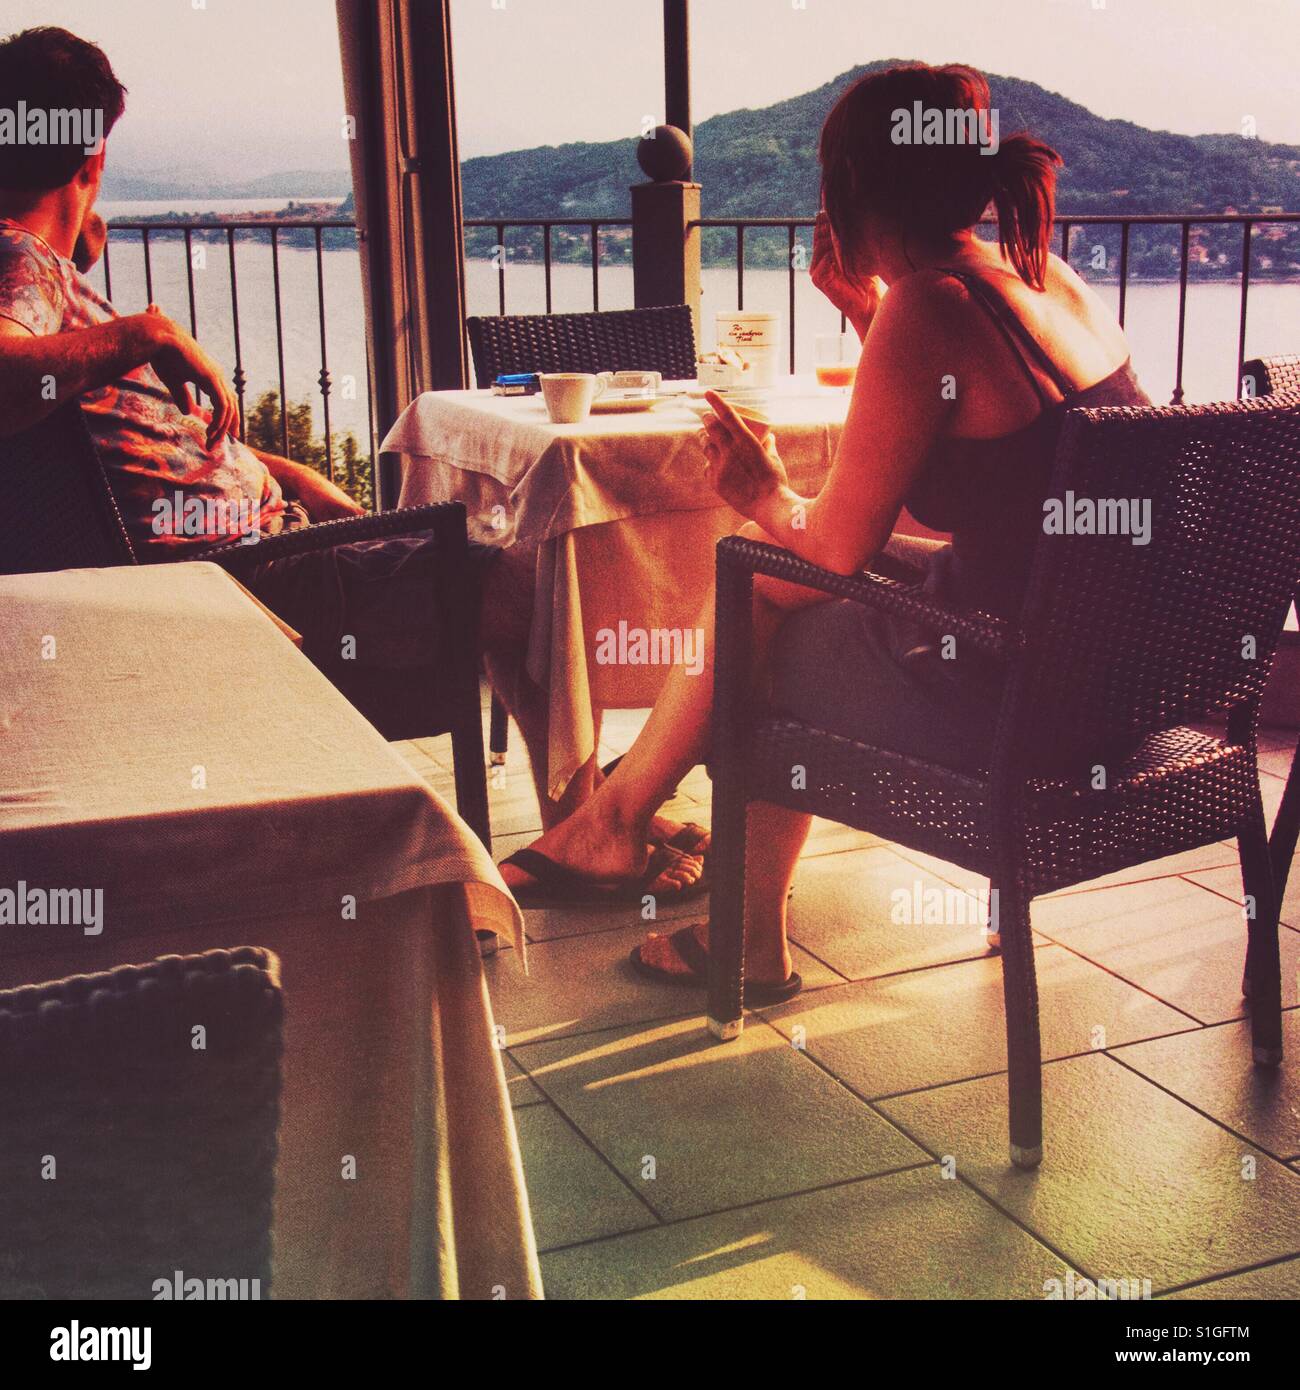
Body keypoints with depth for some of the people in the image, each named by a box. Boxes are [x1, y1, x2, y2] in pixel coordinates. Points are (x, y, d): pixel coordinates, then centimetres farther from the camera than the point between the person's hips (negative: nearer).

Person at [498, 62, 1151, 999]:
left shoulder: (928, 309, -20)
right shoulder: (1051, 280, 7)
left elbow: (838, 547, -14)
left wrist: (770, 502, 8)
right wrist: (869, 314, 15)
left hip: (1001, 701, -8)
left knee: (749, 601, 13)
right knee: (768, 571, 18)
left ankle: (618, 817, 39)